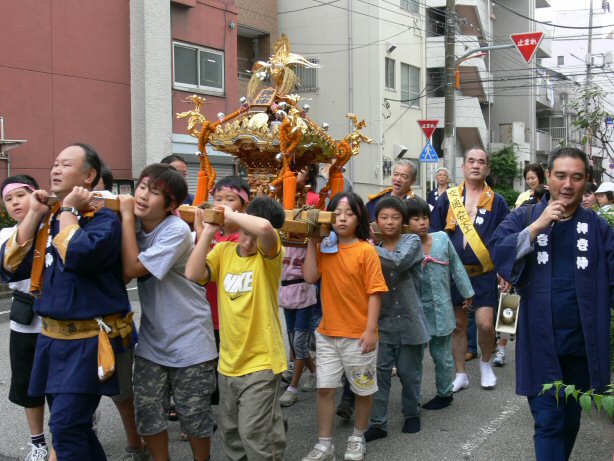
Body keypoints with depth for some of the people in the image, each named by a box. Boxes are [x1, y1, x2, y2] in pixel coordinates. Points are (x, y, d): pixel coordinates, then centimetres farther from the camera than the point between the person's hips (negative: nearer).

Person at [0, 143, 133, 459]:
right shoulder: (47, 217, 10)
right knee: (73, 425, 17)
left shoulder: (103, 219, -9)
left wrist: (69, 211, -14)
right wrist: (34, 215, -3)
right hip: (51, 337, 7)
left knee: (65, 426, -12)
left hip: (89, 339, -7)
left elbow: (77, 256, -30)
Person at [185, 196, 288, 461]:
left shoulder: (269, 254, -11)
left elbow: (264, 228, -34)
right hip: (229, 361, 6)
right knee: (230, 431, 19)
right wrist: (208, 231, -9)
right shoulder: (223, 251, 5)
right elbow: (193, 274, -11)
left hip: (261, 361, -6)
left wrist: (230, 215, -18)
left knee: (254, 433, -5)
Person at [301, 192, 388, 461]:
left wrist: (371, 330, -15)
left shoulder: (366, 250, -10)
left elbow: (375, 292, -11)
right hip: (327, 332, 4)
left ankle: (358, 437, 33)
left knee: (363, 389, 12)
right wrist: (311, 242, -9)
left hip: (358, 335, -3)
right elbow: (310, 277, -10)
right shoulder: (324, 248, 4)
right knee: (325, 388, 7)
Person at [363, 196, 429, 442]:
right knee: (380, 371, 0)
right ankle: (377, 423, 8)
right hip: (383, 322, 3)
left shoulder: (412, 242, -4)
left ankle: (412, 414, 31)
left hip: (409, 321, -2)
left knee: (409, 372, 10)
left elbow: (399, 262, -25)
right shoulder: (374, 249, 7)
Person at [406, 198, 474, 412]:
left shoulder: (442, 238, -1)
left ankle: (445, 393, 28)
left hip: (440, 309, 1)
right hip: (415, 311, -1)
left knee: (442, 354, 11)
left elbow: (456, 267, 8)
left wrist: (466, 292, 13)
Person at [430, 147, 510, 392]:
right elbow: (433, 234, 5)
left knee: (485, 323, -9)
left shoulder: (497, 202, 2)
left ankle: (486, 362, 21)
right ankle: (461, 375, 23)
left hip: (485, 273, -1)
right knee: (458, 325, 8)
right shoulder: (448, 198, 3)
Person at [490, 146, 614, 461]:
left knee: (571, 420, 17)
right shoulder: (524, 219, 2)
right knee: (548, 422, 0)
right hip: (540, 342, -2)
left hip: (583, 342, 2)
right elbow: (497, 252, -13)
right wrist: (538, 226, -20)